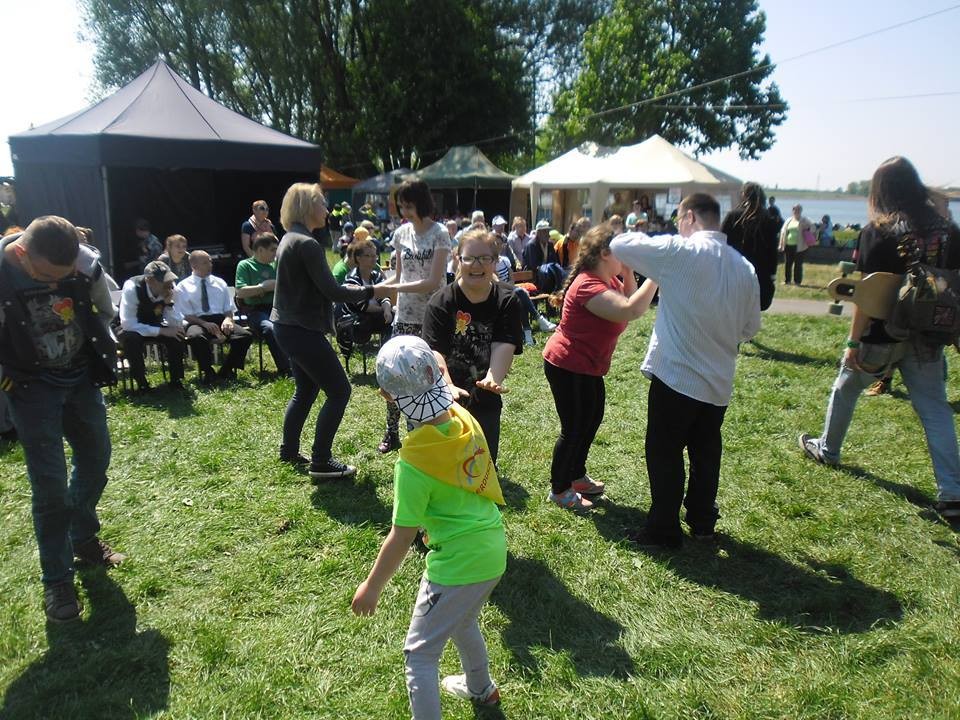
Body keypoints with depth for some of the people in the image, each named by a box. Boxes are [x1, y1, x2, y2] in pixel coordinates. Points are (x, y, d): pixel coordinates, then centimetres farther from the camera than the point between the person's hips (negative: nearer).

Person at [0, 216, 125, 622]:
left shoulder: (87, 263, -15)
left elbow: (105, 310, 7)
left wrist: (100, 354, 4)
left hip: (81, 376, 4)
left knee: (95, 461, 15)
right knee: (50, 482, -4)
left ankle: (83, 540, 39)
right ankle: (57, 580, 12)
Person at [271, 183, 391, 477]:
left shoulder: (290, 239, 11)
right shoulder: (307, 243, -19)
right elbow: (332, 292, -20)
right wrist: (371, 292, -10)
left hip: (288, 327, 10)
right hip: (302, 330, -10)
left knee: (306, 389, 22)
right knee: (339, 390, -3)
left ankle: (289, 450, 34)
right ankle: (320, 461, 3)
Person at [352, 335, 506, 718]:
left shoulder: (414, 463, -25)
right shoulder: (464, 419, -10)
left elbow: (401, 538, -16)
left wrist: (372, 586, -5)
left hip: (457, 564, -9)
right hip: (493, 550, 9)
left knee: (419, 655, 10)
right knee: (461, 620, 34)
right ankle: (481, 687, 58)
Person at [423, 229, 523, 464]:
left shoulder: (507, 301, -4)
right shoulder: (440, 302, -10)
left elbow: (504, 346, -18)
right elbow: (435, 352, -20)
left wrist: (493, 378, -39)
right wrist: (447, 386, -39)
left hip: (486, 399, 2)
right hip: (446, 400, -2)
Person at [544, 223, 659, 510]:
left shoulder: (608, 280, 4)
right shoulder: (588, 286, -28)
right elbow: (630, 311, -38)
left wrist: (628, 274, -5)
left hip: (587, 367, 10)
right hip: (568, 368, -10)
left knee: (592, 420, 21)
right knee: (574, 429, 2)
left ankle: (577, 476, 39)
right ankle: (559, 490, 19)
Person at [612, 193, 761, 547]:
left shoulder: (679, 252, -15)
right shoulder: (744, 267, 3)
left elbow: (619, 245, -8)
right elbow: (751, 326, 10)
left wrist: (645, 239, 11)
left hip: (675, 376, -6)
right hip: (718, 381, 6)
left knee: (664, 453, 7)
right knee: (706, 451, 20)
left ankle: (663, 529, 16)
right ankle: (702, 520, 35)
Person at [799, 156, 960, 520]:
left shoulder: (877, 232, -14)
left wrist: (853, 342, -11)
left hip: (882, 336, -3)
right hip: (926, 337, 4)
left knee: (845, 389, 19)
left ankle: (827, 449, 38)